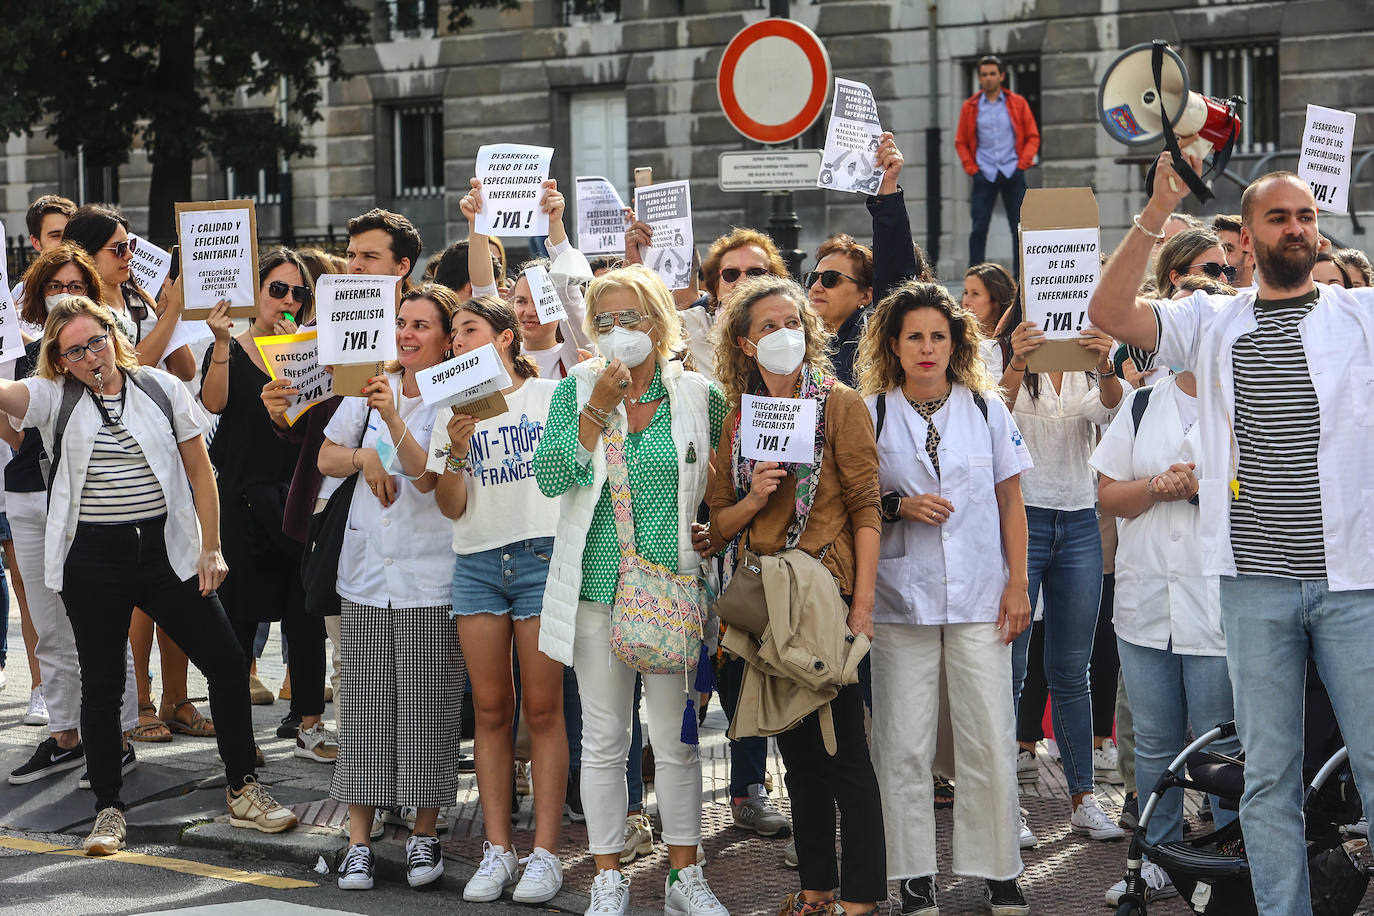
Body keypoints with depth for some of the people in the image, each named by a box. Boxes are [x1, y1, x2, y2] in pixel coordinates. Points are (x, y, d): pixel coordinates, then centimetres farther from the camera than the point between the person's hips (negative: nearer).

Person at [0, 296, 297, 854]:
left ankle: (243, 792, 15)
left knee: (227, 664, 0)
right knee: (102, 684, 6)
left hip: (166, 551, 1)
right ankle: (108, 809, 19)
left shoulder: (162, 389, 2)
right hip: (92, 559, -1)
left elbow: (200, 470, 4)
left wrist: (211, 548, 0)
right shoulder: (54, 397, 2)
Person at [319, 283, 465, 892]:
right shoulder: (373, 388, 9)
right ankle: (358, 841, 9)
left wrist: (393, 420, -28)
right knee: (364, 709, 4)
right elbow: (325, 458, 16)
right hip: (366, 576, 4)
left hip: (430, 579, -4)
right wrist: (363, 456, -4)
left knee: (426, 708, 1)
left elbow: (428, 476, -16)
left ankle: (423, 836, 13)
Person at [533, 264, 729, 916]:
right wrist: (599, 408, -14)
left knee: (677, 739, 5)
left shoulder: (699, 396, 3)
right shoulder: (576, 390, 4)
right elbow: (549, 476, -8)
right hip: (598, 588, 0)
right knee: (603, 741, 6)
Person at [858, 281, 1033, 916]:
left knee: (989, 739, 0)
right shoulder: (871, 414, 4)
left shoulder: (986, 407, 8)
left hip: (980, 597, 1)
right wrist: (900, 508, -11)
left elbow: (1010, 503, 11)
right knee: (904, 744, 0)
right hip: (901, 599, -1)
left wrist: (1018, 585, 4)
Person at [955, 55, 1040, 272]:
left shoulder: (1017, 103, 6)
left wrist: (1023, 162, -3)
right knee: (979, 228, -4)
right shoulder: (970, 107, 7)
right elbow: (961, 142, 11)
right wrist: (971, 168, 0)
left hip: (1012, 172, 0)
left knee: (1019, 227, -1)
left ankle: (1020, 276, 5)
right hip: (984, 173, 0)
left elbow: (1033, 136, 10)